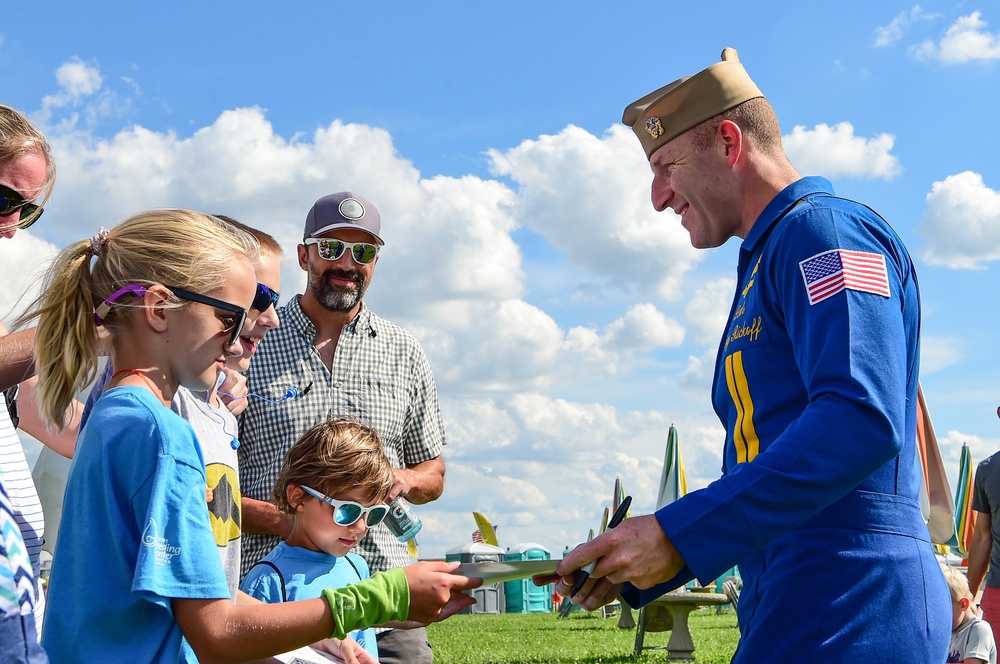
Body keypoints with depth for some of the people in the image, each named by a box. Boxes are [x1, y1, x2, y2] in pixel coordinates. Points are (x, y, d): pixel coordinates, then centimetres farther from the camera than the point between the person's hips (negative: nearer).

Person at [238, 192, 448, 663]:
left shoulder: (404, 354, 12)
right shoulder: (248, 347, 3)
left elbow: (433, 475, 19)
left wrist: (402, 480, -4)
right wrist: (283, 522, -15)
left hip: (383, 591, 2)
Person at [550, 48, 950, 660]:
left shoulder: (825, 231, -8)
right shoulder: (768, 266, 23)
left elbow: (863, 420, -24)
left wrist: (679, 535, -24)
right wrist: (635, 570, 15)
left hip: (844, 608, -9)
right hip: (794, 608, 9)